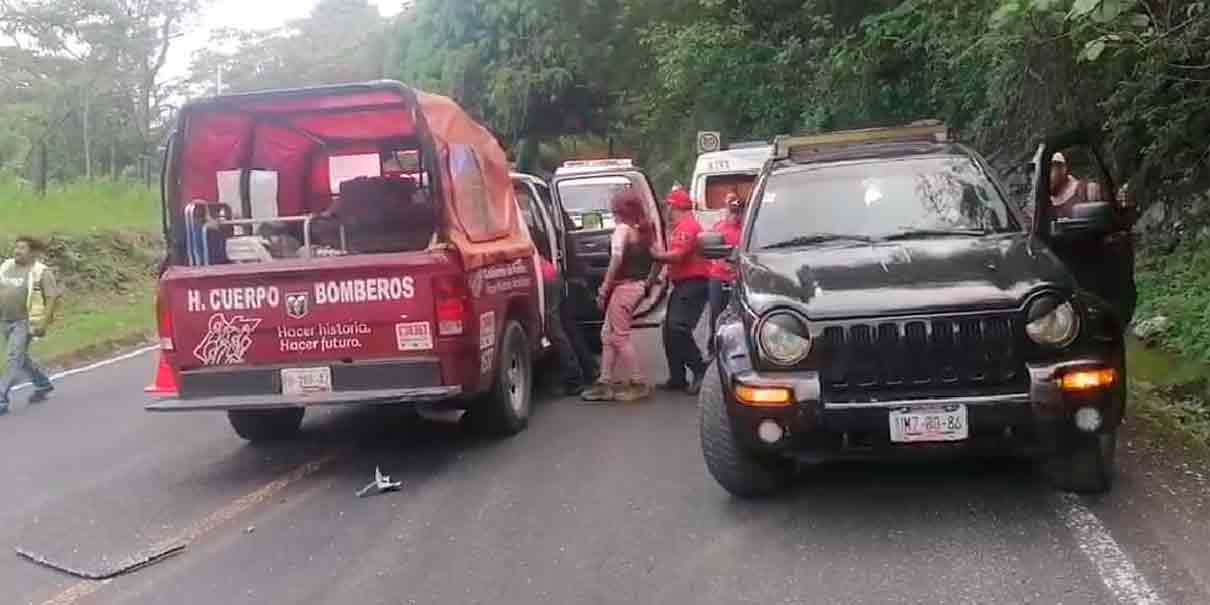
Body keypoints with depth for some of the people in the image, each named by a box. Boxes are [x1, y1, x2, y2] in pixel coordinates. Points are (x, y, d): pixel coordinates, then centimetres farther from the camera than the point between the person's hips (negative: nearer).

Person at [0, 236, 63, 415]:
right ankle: (43, 384, 38)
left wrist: (44, 323, -19)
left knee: (15, 359, -10)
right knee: (21, 357, 18)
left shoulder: (41, 272, -11)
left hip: (26, 322, -7)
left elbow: (53, 298, -13)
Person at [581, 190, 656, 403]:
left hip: (624, 286, -9)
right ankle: (606, 383, 16)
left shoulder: (623, 228, -11)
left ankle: (639, 383, 1)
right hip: (638, 286, 9)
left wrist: (604, 288, -18)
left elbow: (617, 258, -21)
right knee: (608, 334, 14)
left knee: (620, 336, -2)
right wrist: (648, 282, 14)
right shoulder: (644, 230, 14)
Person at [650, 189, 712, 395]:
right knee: (669, 330, 10)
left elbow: (677, 255, -22)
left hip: (693, 284, -11)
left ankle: (701, 371, -12)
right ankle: (677, 378, 14)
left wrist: (655, 255, -12)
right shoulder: (680, 227, 23)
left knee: (678, 329, -18)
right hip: (683, 284, 11)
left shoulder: (686, 226, -13)